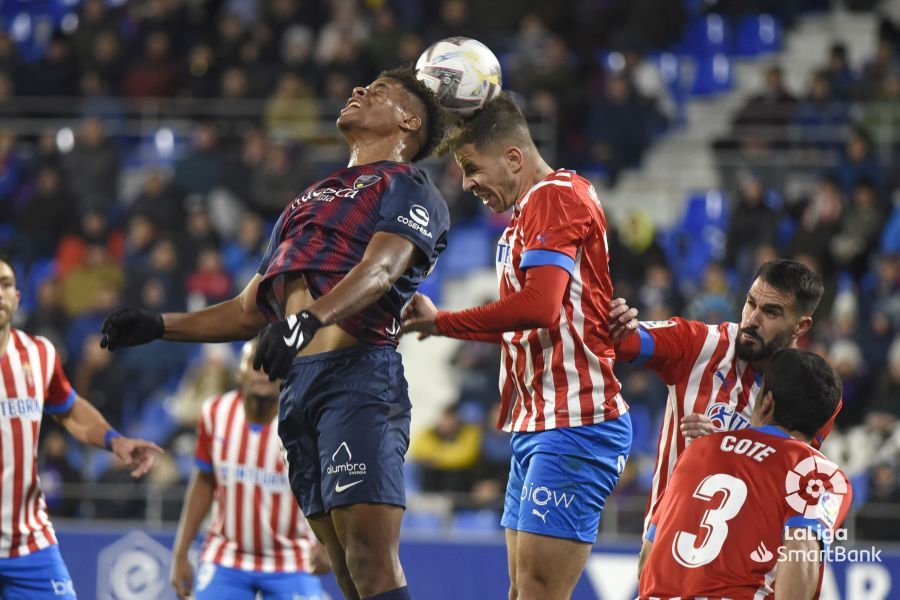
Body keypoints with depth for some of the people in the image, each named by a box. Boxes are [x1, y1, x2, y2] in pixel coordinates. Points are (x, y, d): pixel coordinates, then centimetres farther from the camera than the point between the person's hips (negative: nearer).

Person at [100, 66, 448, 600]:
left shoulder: (408, 186, 6)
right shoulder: (310, 200, 30)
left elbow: (380, 269, -14)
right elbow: (251, 311, 32)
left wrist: (308, 318, -32)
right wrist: (158, 326, 20)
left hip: (359, 377, -7)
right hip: (299, 385, 7)